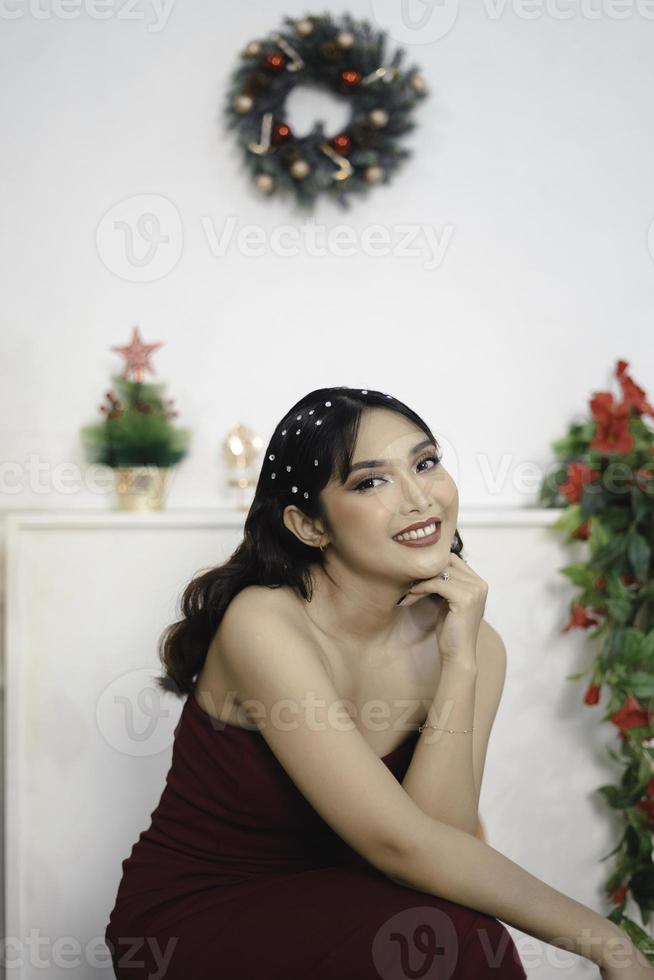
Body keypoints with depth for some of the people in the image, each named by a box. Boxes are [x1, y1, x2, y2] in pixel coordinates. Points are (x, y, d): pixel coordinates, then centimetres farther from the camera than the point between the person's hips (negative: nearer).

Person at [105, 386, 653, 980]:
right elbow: (400, 845, -26)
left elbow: (436, 848, -16)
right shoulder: (265, 623, -22)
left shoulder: (472, 644, -5)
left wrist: (461, 664, -21)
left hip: (323, 914, 4)